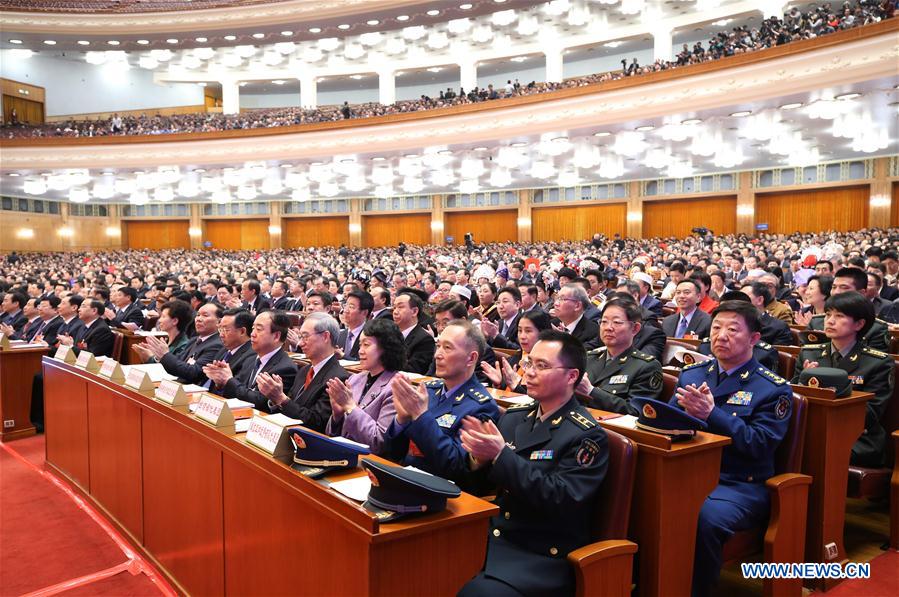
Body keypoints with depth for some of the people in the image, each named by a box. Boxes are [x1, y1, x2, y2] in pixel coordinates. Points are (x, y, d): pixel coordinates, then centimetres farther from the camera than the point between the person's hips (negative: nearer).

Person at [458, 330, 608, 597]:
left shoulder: (587, 435, -8)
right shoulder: (514, 416, 10)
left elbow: (561, 500, -19)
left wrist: (501, 455, -22)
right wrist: (480, 458, -9)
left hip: (541, 557, -5)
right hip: (491, 539, 6)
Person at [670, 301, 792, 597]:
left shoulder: (773, 388, 0)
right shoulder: (691, 374, 14)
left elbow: (760, 444, -11)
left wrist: (711, 414, -22)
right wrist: (688, 410, -12)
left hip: (740, 484, -4)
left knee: (707, 517, -35)